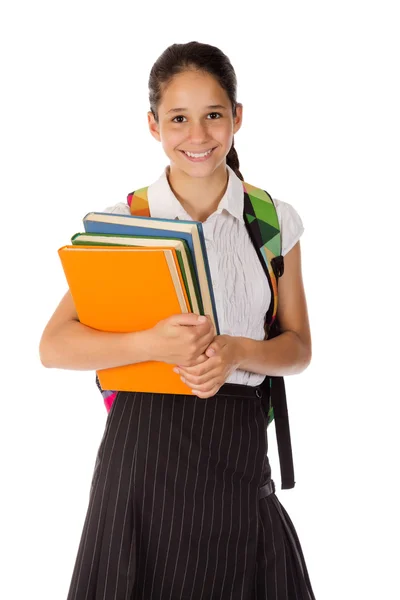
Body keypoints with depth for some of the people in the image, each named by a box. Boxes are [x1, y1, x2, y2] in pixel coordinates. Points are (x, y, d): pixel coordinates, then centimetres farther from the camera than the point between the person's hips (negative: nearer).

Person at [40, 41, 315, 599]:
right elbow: (55, 346, -5)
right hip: (144, 441, -1)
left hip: (238, 444, 1)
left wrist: (236, 351, -15)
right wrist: (152, 344, -21)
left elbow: (298, 348, 7)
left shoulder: (275, 221, 3)